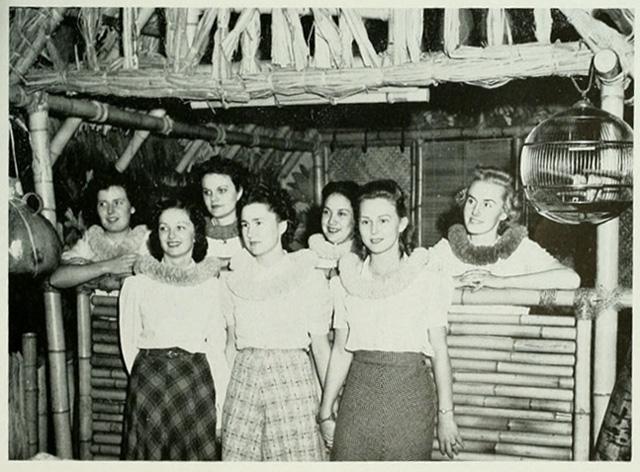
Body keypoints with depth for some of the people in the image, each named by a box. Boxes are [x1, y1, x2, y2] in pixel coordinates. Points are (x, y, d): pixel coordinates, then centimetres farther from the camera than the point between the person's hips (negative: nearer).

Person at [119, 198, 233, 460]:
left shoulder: (213, 284, 3)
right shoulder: (136, 284, 4)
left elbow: (217, 346, 4)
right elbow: (128, 343, 8)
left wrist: (219, 397, -2)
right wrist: (144, 381, 2)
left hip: (196, 379, 0)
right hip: (148, 378, 1)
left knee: (195, 456, 5)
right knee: (149, 455, 7)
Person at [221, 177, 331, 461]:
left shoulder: (309, 277, -3)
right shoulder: (234, 278, 9)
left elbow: (321, 346, -1)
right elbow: (230, 341, 14)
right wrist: (220, 401, 12)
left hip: (292, 379, -3)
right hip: (242, 381, 4)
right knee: (237, 458, 3)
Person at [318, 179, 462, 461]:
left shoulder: (428, 281, -2)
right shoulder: (348, 281, 6)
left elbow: (439, 352, -1)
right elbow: (341, 351, 9)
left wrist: (446, 416, -2)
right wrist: (326, 412, 8)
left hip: (410, 396, -2)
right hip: (359, 394, 2)